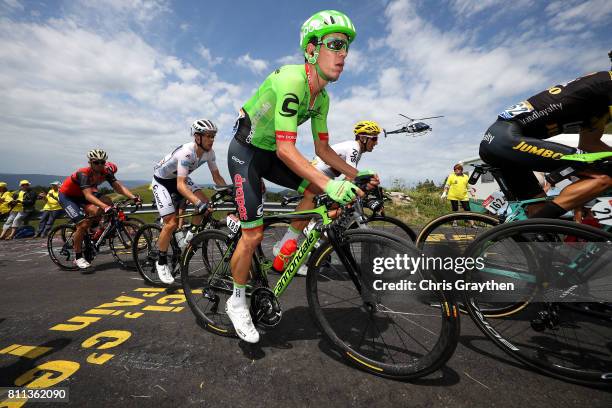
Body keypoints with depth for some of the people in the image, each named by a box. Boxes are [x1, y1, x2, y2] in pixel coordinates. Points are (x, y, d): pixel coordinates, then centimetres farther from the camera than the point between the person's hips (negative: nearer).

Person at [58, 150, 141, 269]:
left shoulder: (106, 172, -18)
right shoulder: (83, 173, -34)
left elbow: (118, 186, -29)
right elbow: (88, 196, -45)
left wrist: (133, 197, -46)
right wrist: (105, 206, -59)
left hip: (81, 195, 6)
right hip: (67, 196, -6)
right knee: (83, 224, -18)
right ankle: (78, 257, -3)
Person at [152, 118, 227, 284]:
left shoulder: (209, 152, -14)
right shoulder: (186, 152, -35)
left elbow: (217, 177, -6)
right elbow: (180, 185, -42)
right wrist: (198, 203, -54)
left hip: (180, 178, 6)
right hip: (162, 180, -6)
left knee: (205, 203, -16)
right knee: (171, 223, -15)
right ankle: (161, 262, 6)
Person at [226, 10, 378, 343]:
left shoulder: (322, 97, 1)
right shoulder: (292, 80, -26)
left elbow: (322, 148, 3)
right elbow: (285, 149, -34)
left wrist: (356, 174, -7)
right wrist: (330, 184, -42)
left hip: (270, 153, 8)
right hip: (246, 151, -7)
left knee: (316, 187, -6)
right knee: (254, 235, -11)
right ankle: (237, 302, 14)